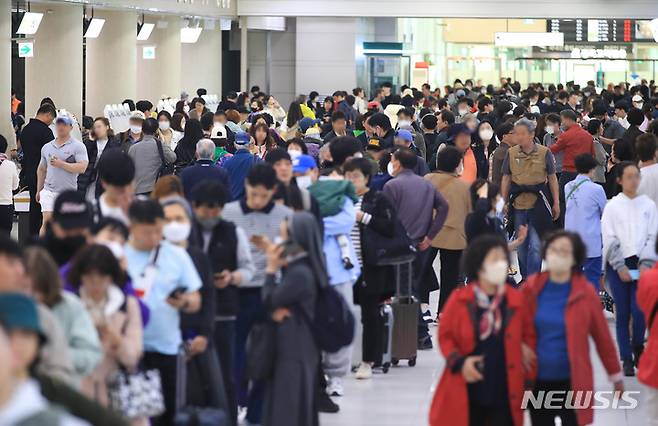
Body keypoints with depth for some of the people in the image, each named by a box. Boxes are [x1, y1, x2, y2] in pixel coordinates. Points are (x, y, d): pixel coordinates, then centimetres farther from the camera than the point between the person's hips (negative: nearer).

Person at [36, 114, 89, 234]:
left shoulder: (78, 146, -2)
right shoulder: (47, 147, 13)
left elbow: (82, 168, -14)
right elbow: (41, 170, 23)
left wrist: (61, 164, -17)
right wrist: (39, 190, 23)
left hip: (69, 192, -3)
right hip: (49, 191, 3)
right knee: (47, 221, -9)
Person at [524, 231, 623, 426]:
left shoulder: (585, 292, -8)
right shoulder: (531, 288, -1)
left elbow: (602, 337, -1)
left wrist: (615, 376, 5)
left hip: (573, 383, -3)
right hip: (537, 381, 3)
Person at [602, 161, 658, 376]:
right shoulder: (612, 206, 3)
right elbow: (609, 239, -1)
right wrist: (620, 266, -9)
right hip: (618, 265, 0)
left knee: (639, 310, -12)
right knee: (622, 314, 0)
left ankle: (637, 348, 14)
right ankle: (627, 360, 7)